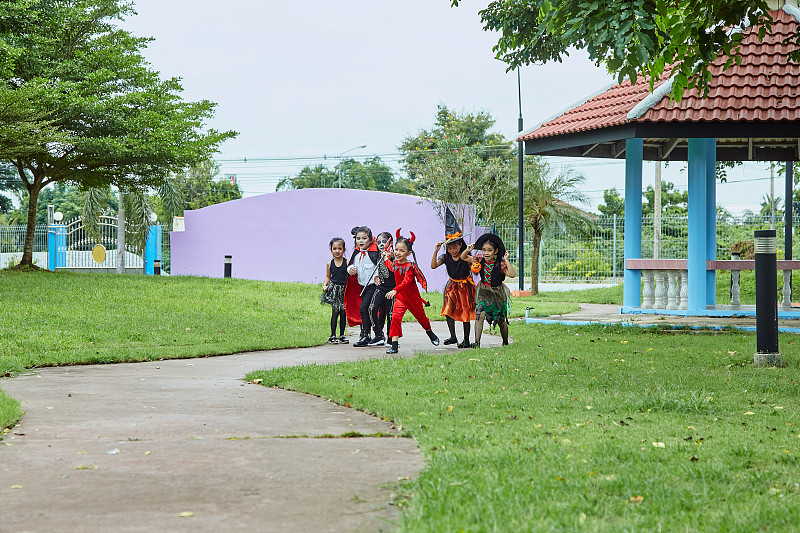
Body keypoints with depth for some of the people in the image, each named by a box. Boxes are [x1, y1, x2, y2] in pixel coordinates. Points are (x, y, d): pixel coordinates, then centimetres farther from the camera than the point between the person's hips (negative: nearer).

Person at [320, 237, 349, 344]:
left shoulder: (347, 263, -2)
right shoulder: (330, 264, 4)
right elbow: (328, 277, 15)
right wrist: (324, 285, 1)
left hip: (344, 289, 0)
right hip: (334, 289, 0)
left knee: (343, 312, 4)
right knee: (335, 311, -7)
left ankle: (342, 335, 14)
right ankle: (332, 336, -2)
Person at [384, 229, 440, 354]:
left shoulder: (409, 266, -23)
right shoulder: (395, 263, 0)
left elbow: (407, 281, -37)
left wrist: (395, 290, -49)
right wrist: (387, 258, 25)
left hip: (412, 297, -4)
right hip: (400, 297, 4)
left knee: (420, 316, 18)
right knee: (396, 317, -16)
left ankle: (430, 332, 50)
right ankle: (394, 345, -18)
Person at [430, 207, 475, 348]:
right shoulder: (445, 257, -6)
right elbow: (433, 266, -19)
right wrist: (435, 251, -28)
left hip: (465, 285, -4)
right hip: (452, 286, 4)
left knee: (465, 312, -2)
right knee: (449, 310, -3)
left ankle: (466, 340, 7)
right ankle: (453, 337, 10)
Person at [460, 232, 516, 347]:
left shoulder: (500, 264, -19)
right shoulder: (480, 261, -7)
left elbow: (512, 274, -33)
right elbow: (463, 257, 6)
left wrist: (506, 260, -36)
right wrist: (467, 250, -14)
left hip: (497, 293, -2)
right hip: (483, 292, 2)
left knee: (501, 320, 11)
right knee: (480, 314, -21)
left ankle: (505, 342, 35)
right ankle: (477, 342, -23)